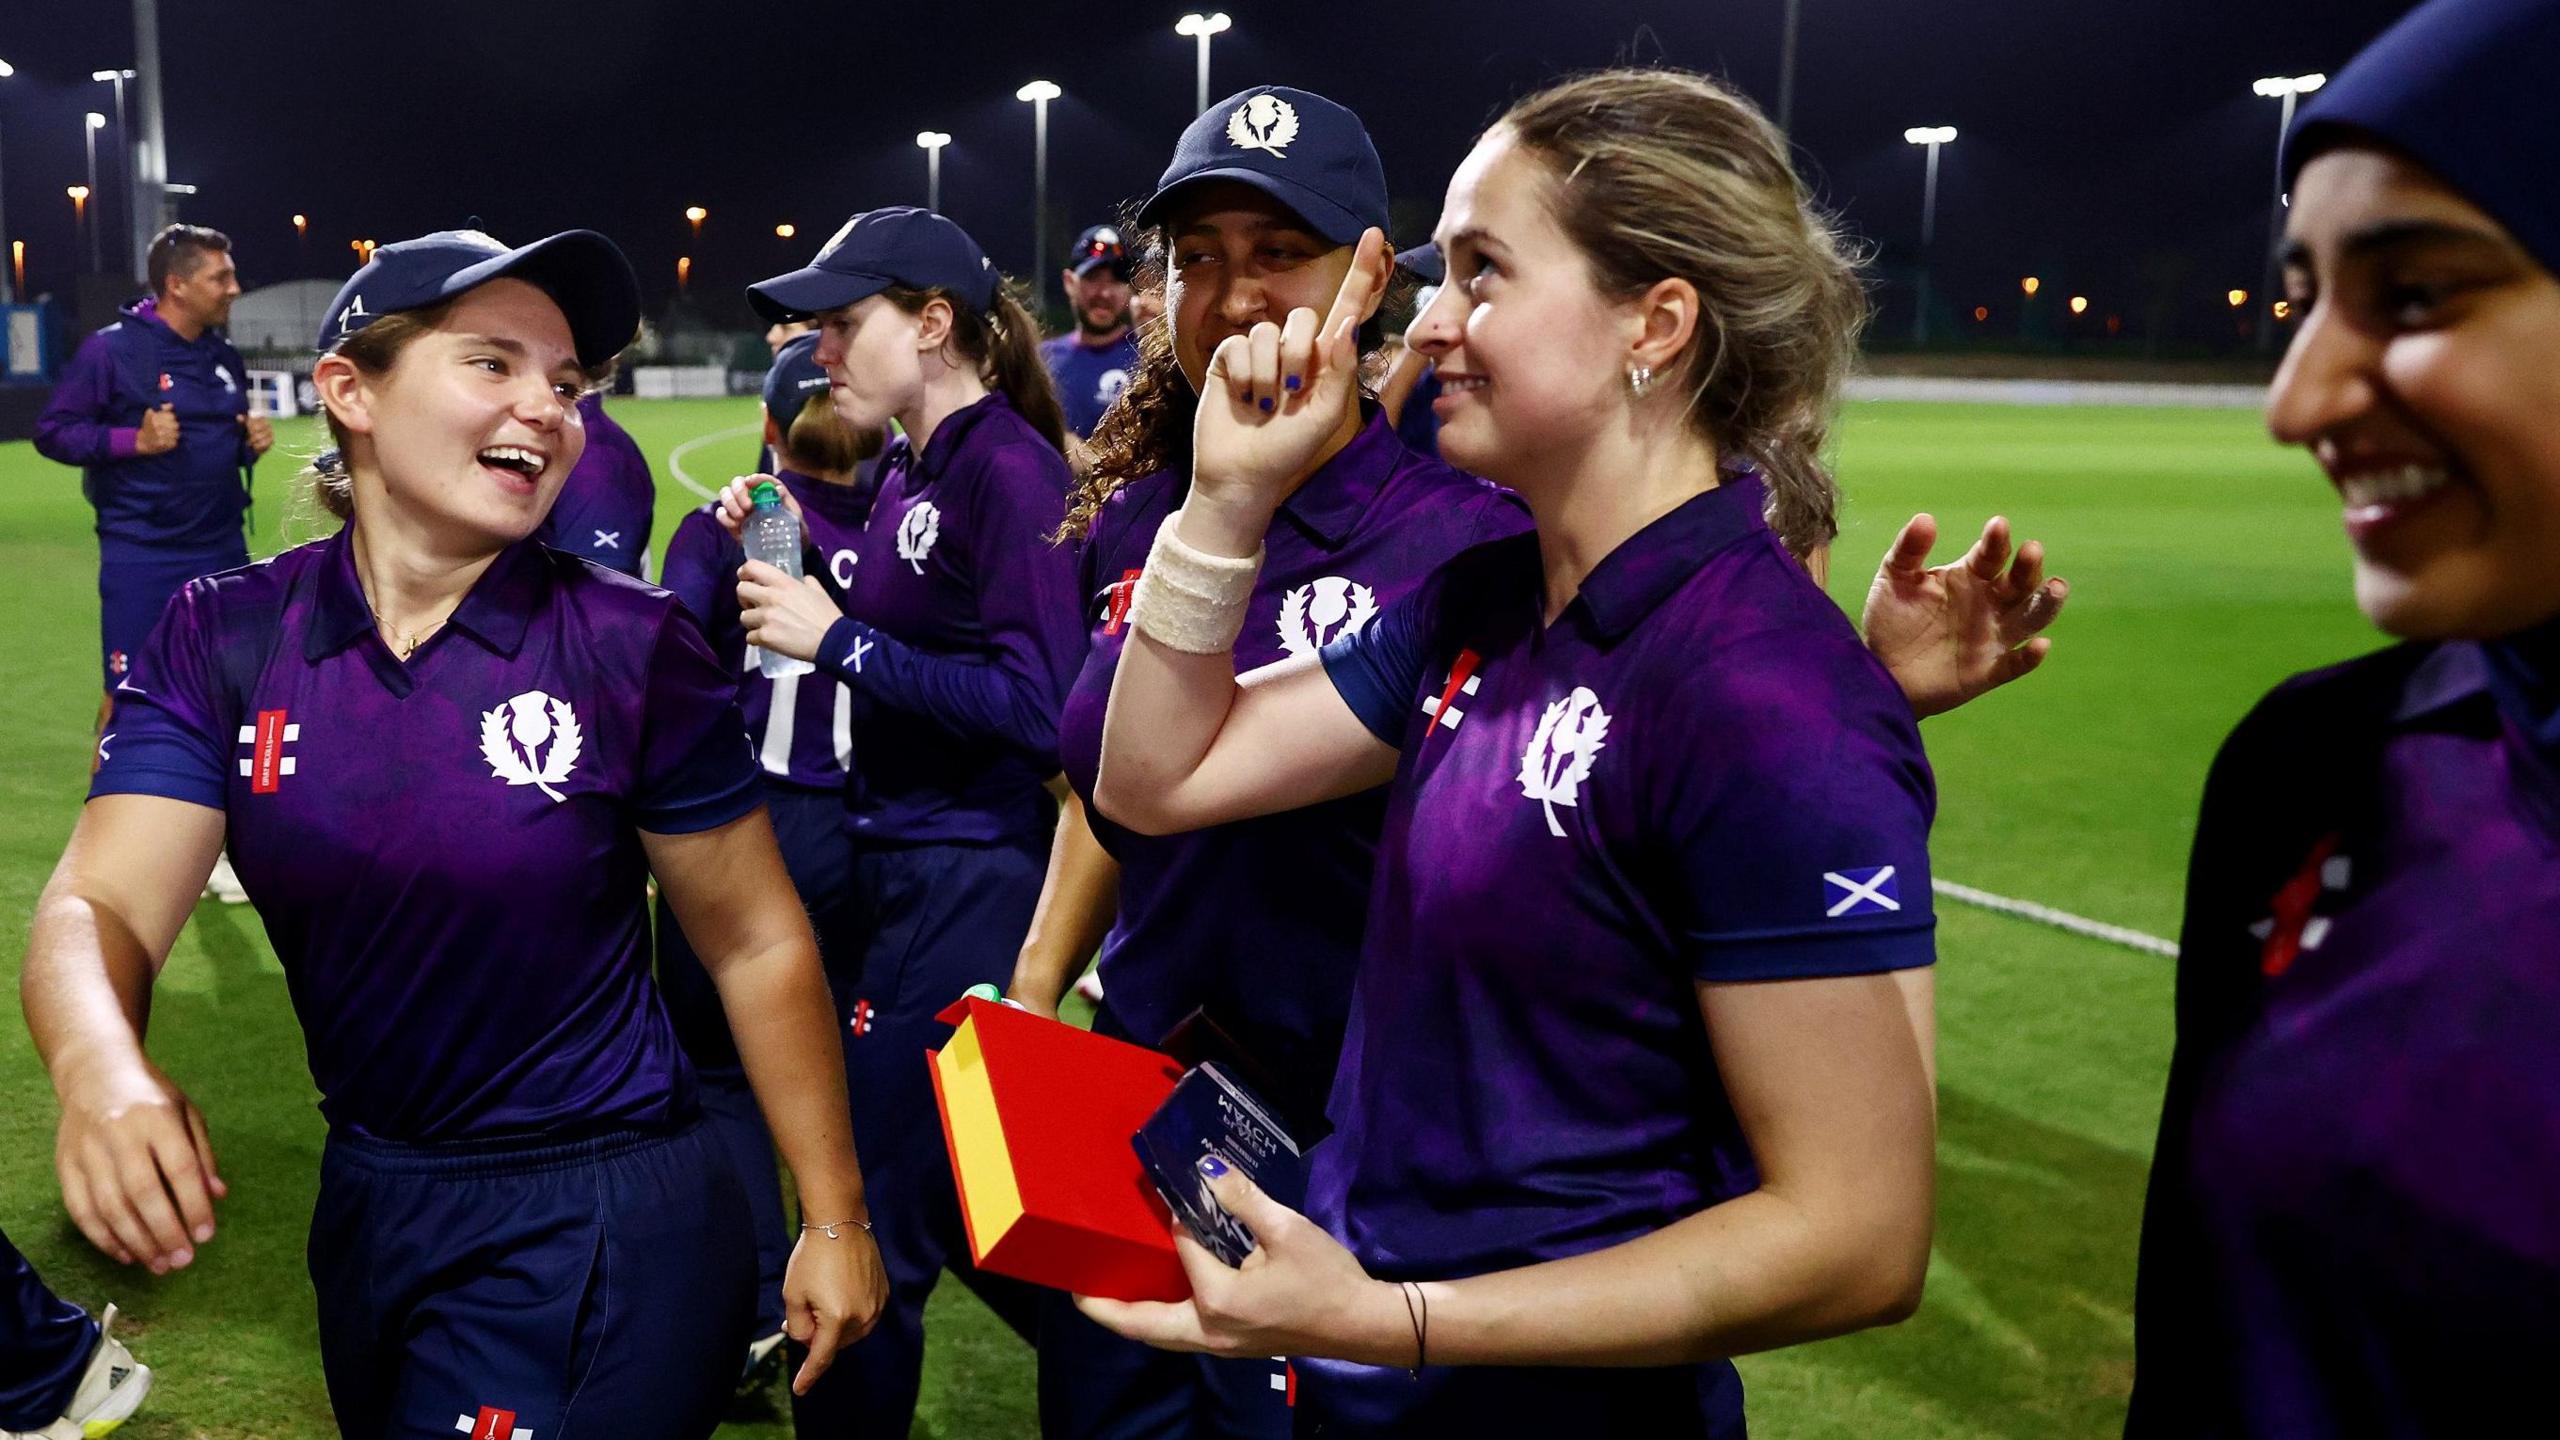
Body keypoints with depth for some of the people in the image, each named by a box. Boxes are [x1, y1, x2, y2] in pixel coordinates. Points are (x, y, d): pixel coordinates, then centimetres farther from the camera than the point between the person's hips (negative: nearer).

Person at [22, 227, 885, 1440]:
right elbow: (98, 906, -12)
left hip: (602, 1218, -4)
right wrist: (101, 1067, -35)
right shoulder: (221, 640, -5)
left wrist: (834, 1221, -7)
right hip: (367, 1205, 5)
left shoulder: (631, 649, -14)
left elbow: (757, 945, -9)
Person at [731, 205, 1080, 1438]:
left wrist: (840, 639, -20)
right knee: (956, 1195, 21)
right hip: (897, 862, 10)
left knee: (874, 1211, 3)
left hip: (968, 881, -9)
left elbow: (1037, 704, -23)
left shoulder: (1009, 468, -15)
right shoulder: (906, 470, 11)